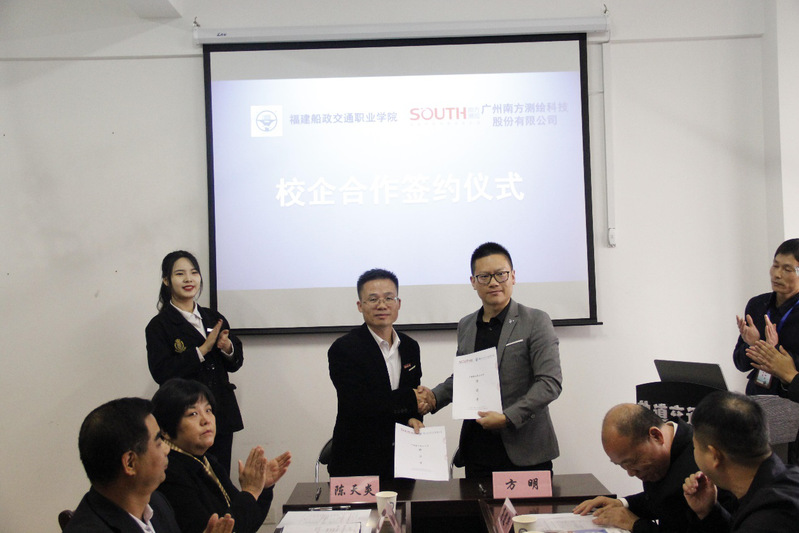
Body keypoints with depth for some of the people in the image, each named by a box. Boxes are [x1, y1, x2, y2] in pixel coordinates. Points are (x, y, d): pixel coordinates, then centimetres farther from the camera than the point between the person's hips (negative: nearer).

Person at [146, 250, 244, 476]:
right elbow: (161, 372, -14)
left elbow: (235, 363, 16)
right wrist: (203, 350, -16)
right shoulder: (159, 326, -3)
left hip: (222, 413, 5)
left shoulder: (213, 318, 12)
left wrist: (228, 348, -7)